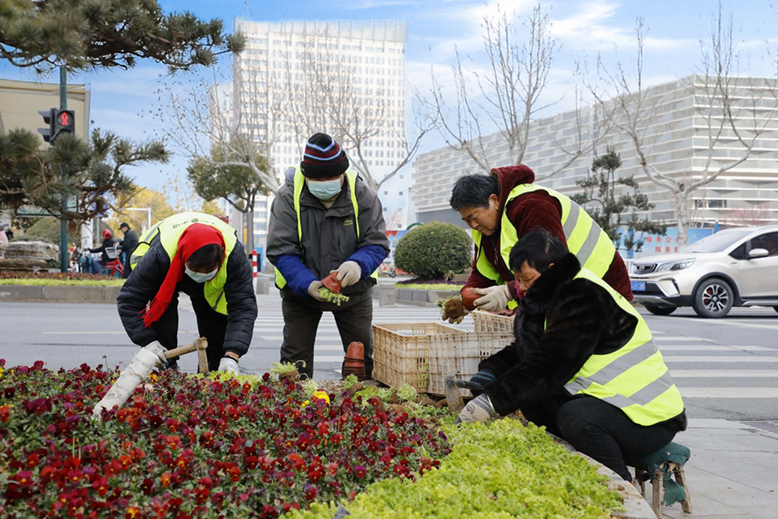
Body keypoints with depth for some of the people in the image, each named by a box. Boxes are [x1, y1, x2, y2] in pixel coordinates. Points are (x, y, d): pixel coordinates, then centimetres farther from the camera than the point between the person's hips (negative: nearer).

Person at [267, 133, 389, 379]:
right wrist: (308, 284, -36)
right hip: (300, 292, -1)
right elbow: (280, 250, -20)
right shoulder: (288, 197, -17)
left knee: (363, 356, 6)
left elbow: (376, 243, -15)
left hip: (354, 291, 1)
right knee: (295, 357, 2)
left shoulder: (362, 195, -14)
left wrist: (359, 265, -38)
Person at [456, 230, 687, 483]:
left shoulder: (584, 296, -19)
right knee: (529, 395, -2)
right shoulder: (558, 294, 13)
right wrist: (488, 373, -3)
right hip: (606, 403, 10)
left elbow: (551, 363, -28)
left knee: (574, 417, -35)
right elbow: (524, 350, 16)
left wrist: (491, 401, -30)